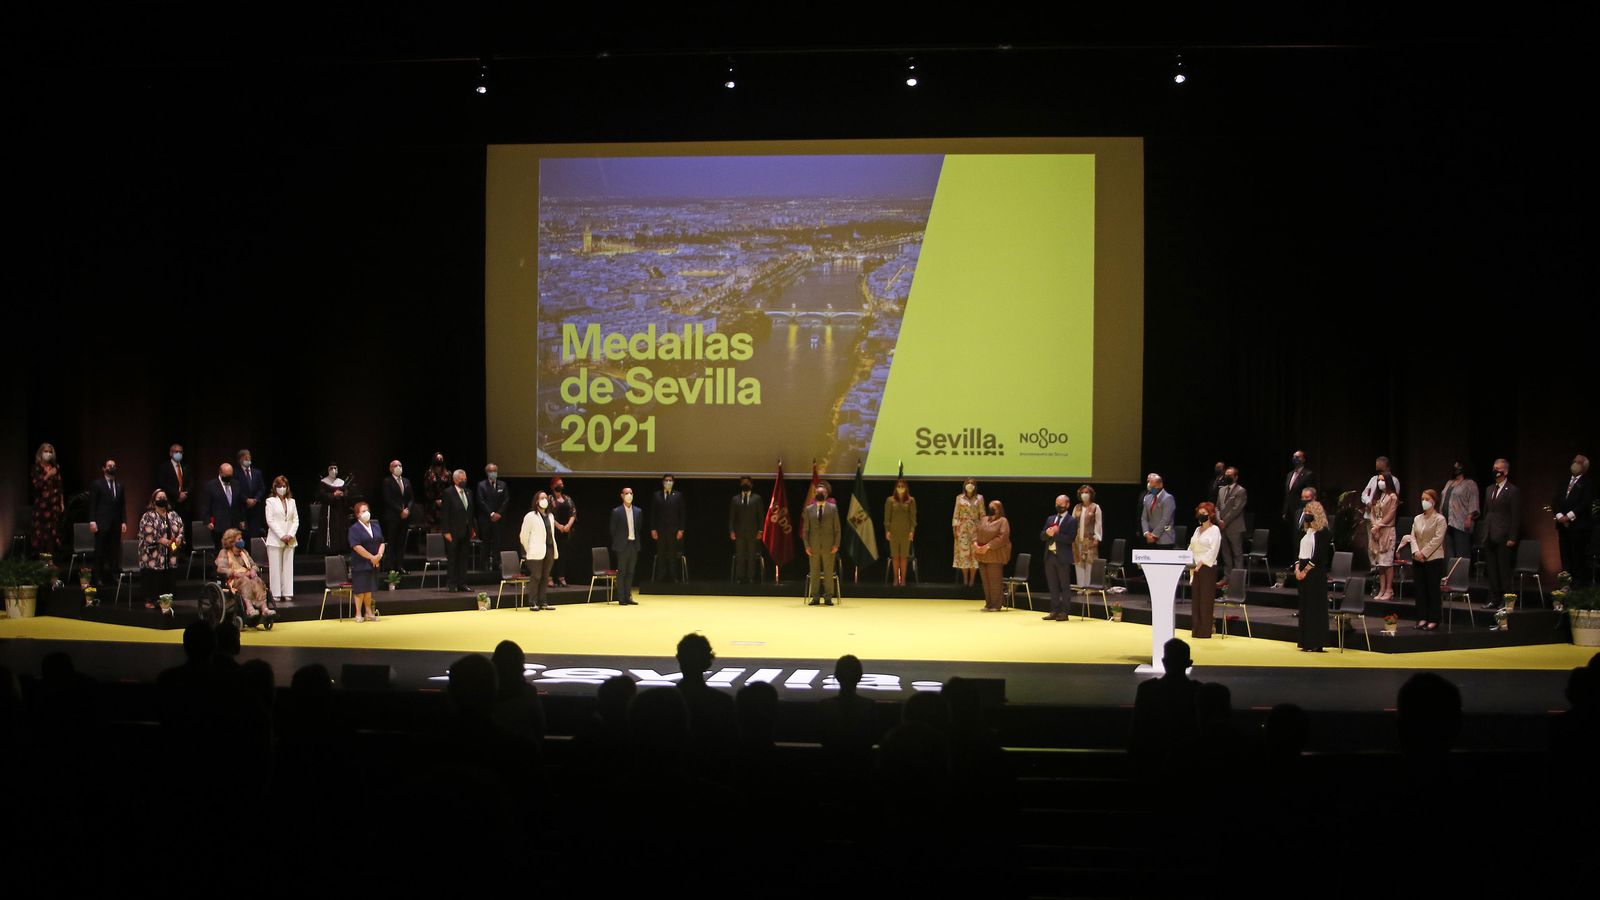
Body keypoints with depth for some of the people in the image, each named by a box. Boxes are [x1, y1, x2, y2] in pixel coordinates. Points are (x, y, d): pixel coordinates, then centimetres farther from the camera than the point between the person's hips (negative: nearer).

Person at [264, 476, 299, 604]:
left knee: (288, 567, 2)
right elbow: (270, 521, -5)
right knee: (275, 568, -4)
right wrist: (281, 536, -12)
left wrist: (290, 535, -6)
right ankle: (276, 594, -2)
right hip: (275, 539, -4)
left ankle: (287, 593, 4)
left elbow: (296, 520, 10)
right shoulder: (270, 501, 2)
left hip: (290, 540, 4)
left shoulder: (291, 502, 14)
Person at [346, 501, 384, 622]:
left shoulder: (376, 526, 10)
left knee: (369, 589, 12)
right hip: (360, 564, -5)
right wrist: (371, 557, -17)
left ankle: (369, 612, 19)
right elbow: (356, 546, -17)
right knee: (360, 589, -1)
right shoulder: (354, 529, -9)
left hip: (374, 563, 5)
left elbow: (382, 543, 8)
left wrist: (379, 555, -11)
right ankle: (358, 614, 6)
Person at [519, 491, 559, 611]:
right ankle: (533, 603, -2)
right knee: (536, 577, -5)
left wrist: (555, 550, 13)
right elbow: (524, 535, -1)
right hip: (536, 553, -6)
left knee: (545, 577, 8)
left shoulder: (550, 516, 16)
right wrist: (528, 550, 2)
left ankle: (543, 602, 12)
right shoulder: (530, 516, -3)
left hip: (549, 550, 6)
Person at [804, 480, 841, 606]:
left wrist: (836, 544, -5)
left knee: (828, 572, -1)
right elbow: (805, 529, 6)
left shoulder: (833, 508, 3)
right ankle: (815, 597, 8)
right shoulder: (809, 509, 7)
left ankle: (828, 598, 3)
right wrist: (806, 545, -1)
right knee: (814, 572, 3)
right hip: (813, 546, 1)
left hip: (828, 545, -1)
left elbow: (837, 528, 2)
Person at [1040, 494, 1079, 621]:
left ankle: (1065, 613, 3)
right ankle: (1054, 611, 15)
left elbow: (1070, 539, -15)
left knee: (1065, 586, 0)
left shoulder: (1072, 520, -3)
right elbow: (1041, 536, 11)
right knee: (1053, 586, 9)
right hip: (1050, 556, 6)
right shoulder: (1050, 519, 16)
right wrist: (1047, 532, -11)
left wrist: (1055, 534, -17)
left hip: (1062, 557, -6)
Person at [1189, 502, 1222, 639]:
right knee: (1195, 598, 7)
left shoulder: (1215, 530, -4)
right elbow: (1191, 548, 17)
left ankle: (1204, 631, -2)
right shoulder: (1197, 529, 17)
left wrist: (1201, 563, -19)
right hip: (1195, 568, 7)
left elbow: (1213, 550, -14)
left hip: (1208, 567, -7)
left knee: (1206, 600, -5)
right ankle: (1195, 629, 12)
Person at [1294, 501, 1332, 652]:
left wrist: (1305, 571, -17)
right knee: (1304, 606, 8)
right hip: (1302, 572, 8)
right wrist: (1297, 568, 1)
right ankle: (1306, 642, 12)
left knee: (1315, 606, -6)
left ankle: (1317, 643, -3)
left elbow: (1319, 555, -15)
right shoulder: (1306, 531, 16)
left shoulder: (1322, 532, -8)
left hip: (1316, 572, -8)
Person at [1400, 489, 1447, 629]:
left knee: (1433, 590, -1)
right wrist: (1416, 551, -10)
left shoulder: (1439, 519, -6)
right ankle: (1422, 618, 13)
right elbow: (1413, 536, 8)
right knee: (1420, 589, 7)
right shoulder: (1417, 519, 12)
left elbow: (1437, 539, -13)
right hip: (1418, 560, 6)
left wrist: (1424, 553, -17)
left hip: (1433, 559, -6)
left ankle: (1433, 620, 4)